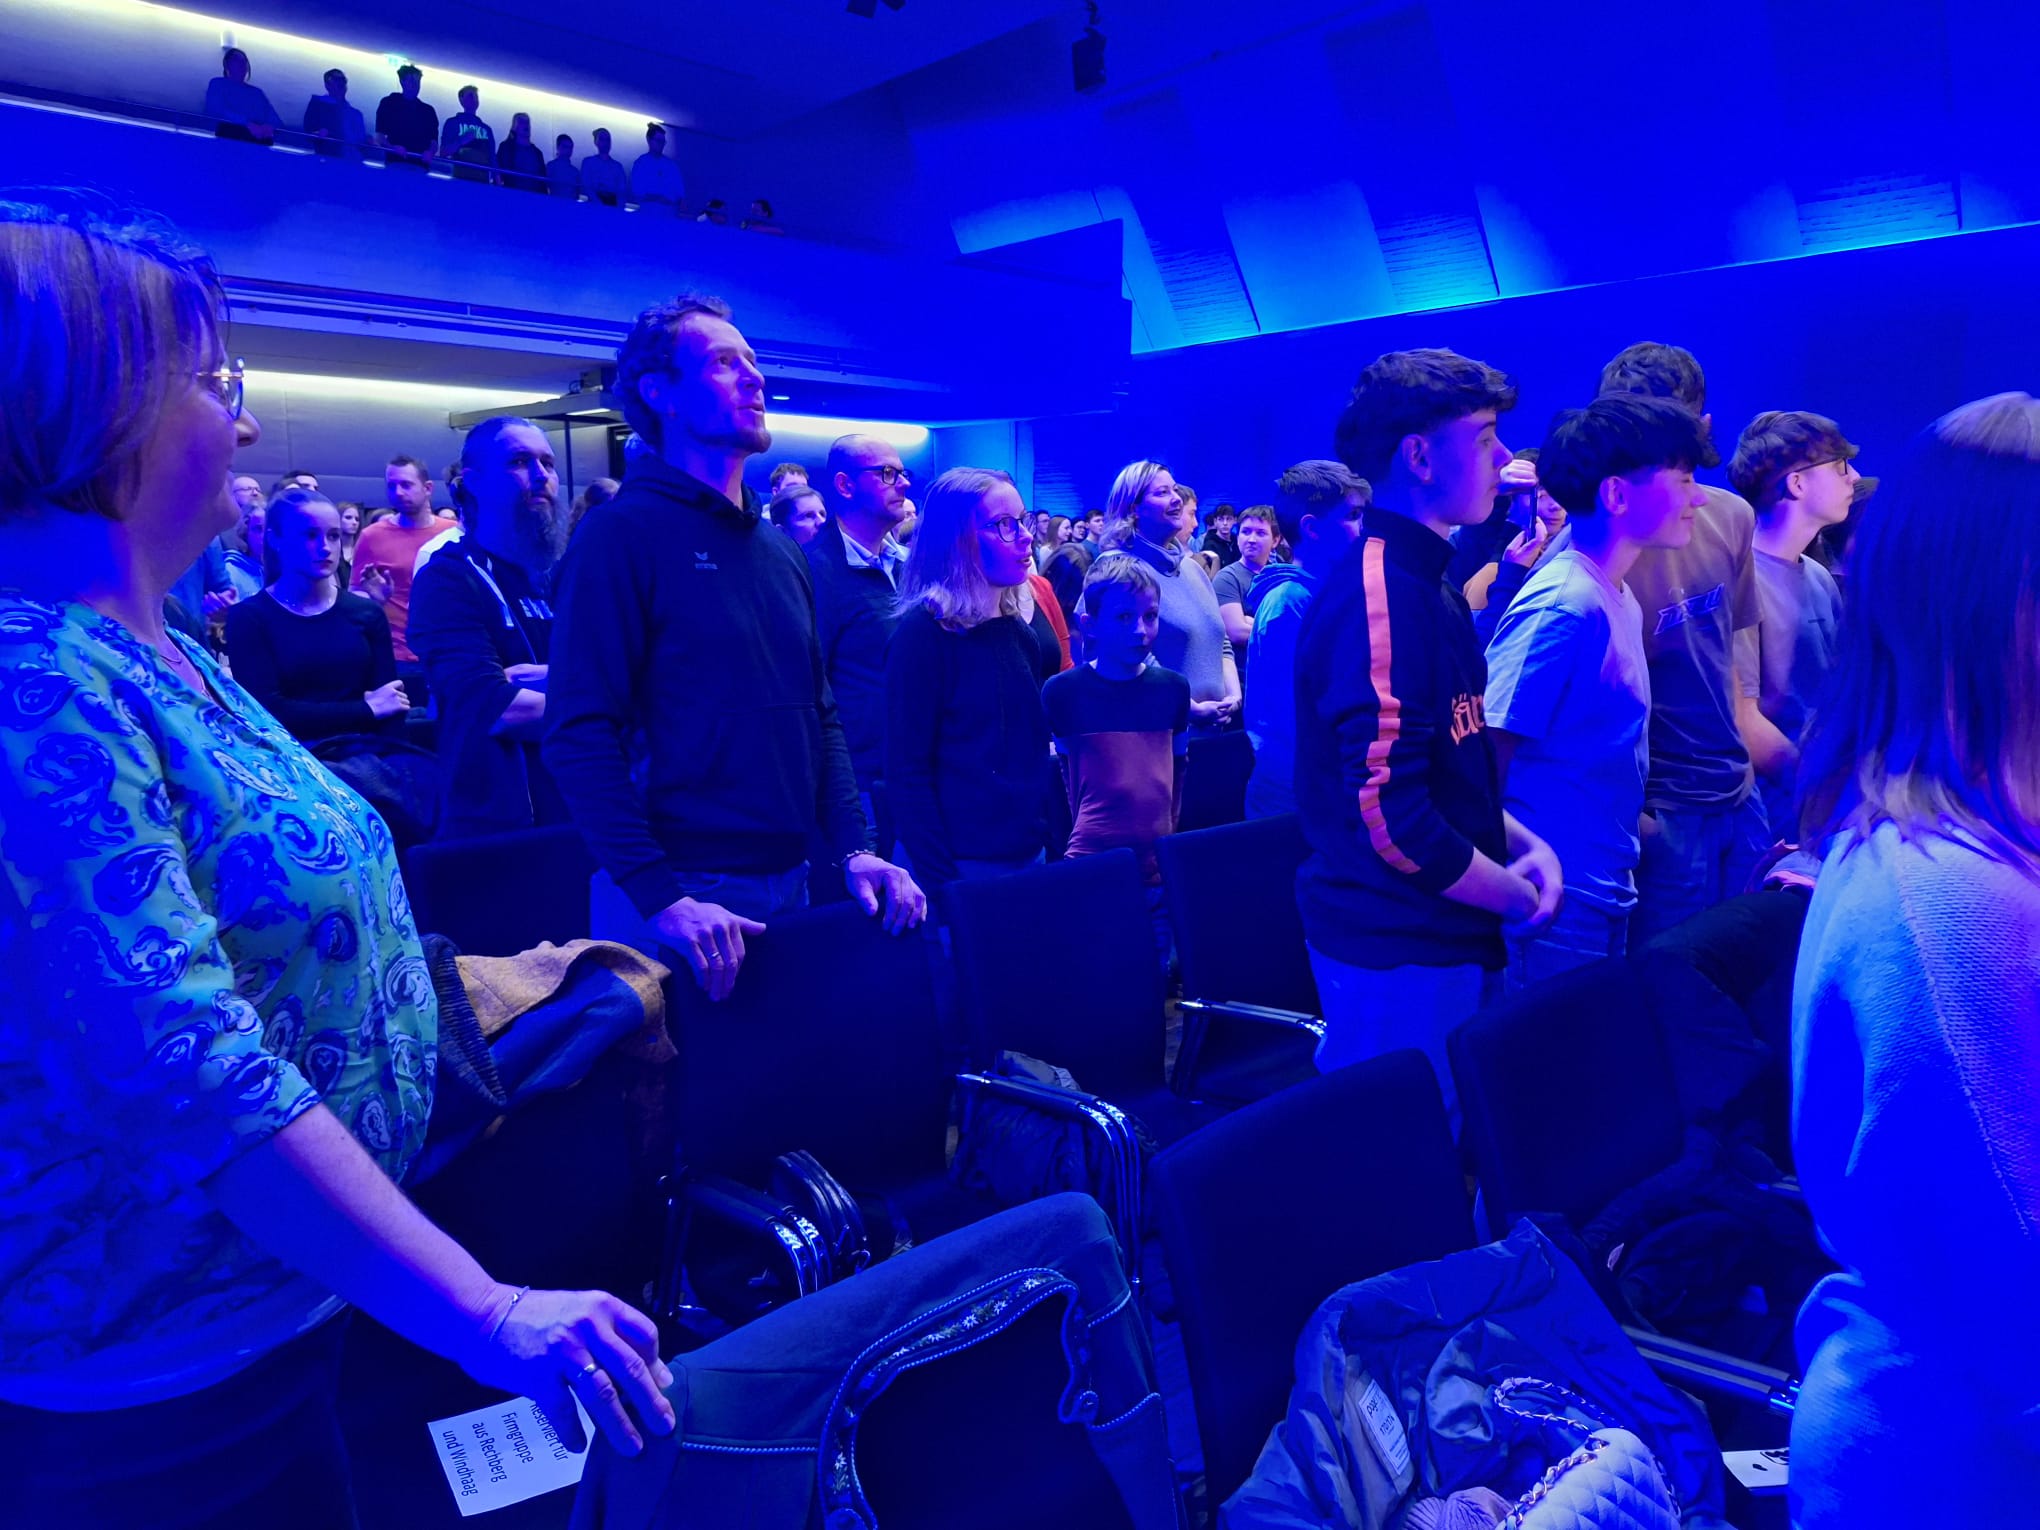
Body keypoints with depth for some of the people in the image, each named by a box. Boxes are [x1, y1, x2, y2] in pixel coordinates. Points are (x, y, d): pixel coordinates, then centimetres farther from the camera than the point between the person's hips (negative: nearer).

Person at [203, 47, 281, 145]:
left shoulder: (256, 92, 27)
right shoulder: (218, 84, 16)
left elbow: (275, 120, 13)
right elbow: (217, 111, -3)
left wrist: (269, 127, -12)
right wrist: (248, 124, -18)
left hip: (260, 139, 3)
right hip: (230, 135, -3)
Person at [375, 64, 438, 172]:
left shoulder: (428, 111, 19)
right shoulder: (389, 104, 12)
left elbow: (434, 141, 13)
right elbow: (379, 136, 5)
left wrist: (429, 152, -11)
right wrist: (392, 147, -17)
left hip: (420, 166, 2)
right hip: (396, 164, -2)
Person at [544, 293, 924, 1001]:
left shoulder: (780, 550, 13)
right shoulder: (621, 533, -9)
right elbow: (581, 733, -16)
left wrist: (853, 850, 3)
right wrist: (658, 895, -23)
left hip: (788, 884, 7)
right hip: (681, 895, -6)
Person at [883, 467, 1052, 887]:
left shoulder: (1018, 632, 8)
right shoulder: (924, 632, -13)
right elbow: (907, 772, -17)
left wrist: (1053, 838, 10)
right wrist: (942, 883, -20)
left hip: (1027, 854, 7)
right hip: (961, 865, -7)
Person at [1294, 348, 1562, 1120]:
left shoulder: (1424, 583, 12)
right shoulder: (1377, 593, -20)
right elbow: (1391, 813, -27)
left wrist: (1519, 841, 6)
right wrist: (1513, 893, -11)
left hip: (1436, 937, 9)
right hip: (1400, 948, -9)